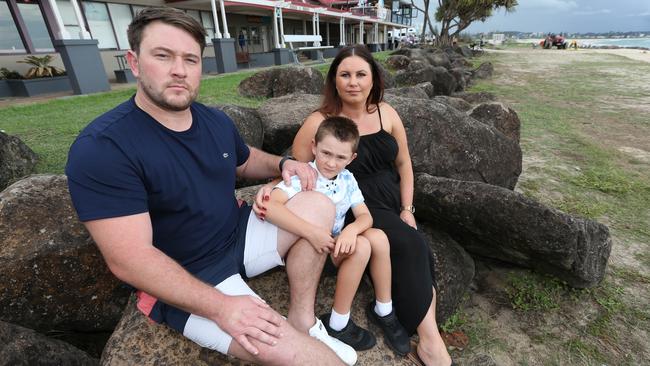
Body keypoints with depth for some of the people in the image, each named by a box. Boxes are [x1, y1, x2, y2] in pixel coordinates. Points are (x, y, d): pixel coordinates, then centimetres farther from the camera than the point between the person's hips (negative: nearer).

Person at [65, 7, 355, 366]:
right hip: (182, 281, -7)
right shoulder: (101, 148, -21)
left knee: (320, 207, -6)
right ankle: (301, 336, 9)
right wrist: (220, 306, -28)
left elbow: (245, 160, 20)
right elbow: (130, 260, -24)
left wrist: (283, 164, -1)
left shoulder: (216, 120, 2)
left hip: (237, 236, 7)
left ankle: (303, 320, -2)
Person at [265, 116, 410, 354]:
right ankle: (338, 325, -10)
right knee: (361, 246, -26)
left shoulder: (347, 179, 0)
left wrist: (352, 229, -28)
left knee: (378, 237, -17)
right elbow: (270, 206, -38)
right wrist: (314, 233, -40)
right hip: (310, 247, -6)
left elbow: (365, 216, -4)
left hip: (338, 243, 6)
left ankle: (383, 309, 4)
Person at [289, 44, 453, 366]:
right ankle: (430, 340, -6)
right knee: (412, 246, -24)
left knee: (414, 249, -20)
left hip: (393, 201, 5)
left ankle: (427, 339, -4)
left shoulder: (386, 113, 3)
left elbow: (403, 163, 9)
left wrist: (407, 209, 3)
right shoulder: (319, 122, -11)